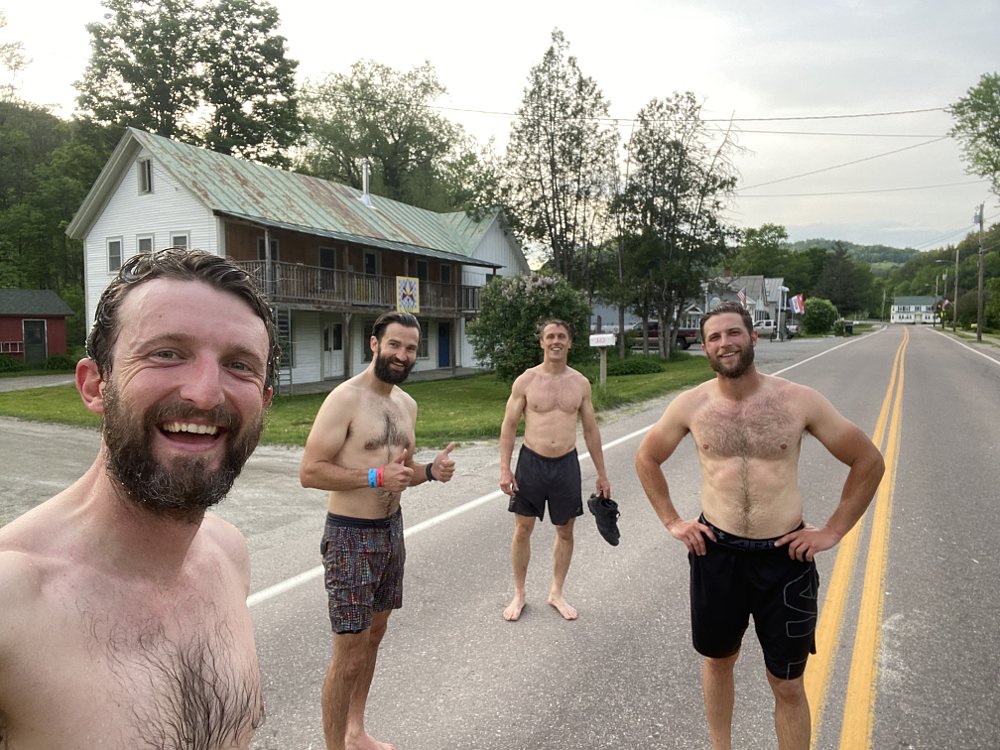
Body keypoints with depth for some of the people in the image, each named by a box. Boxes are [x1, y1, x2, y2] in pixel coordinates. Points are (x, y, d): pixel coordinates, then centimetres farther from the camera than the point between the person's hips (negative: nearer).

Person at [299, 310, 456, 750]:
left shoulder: (407, 404, 7)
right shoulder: (344, 399, -16)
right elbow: (309, 472, -20)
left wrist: (430, 471, -4)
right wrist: (376, 476, -27)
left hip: (391, 529, 8)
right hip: (350, 536, -8)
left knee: (374, 634, 20)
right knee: (349, 656, -1)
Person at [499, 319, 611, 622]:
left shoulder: (580, 383, 1)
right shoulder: (525, 381, -6)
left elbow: (590, 430, 8)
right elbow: (509, 426, -3)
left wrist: (601, 474, 9)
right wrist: (504, 469, -10)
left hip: (566, 464, 2)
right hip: (531, 462, -2)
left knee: (565, 532, 11)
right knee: (522, 530, 7)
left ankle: (556, 593, 30)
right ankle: (519, 594, 25)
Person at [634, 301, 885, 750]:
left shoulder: (800, 401, -8)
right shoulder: (691, 405, -4)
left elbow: (869, 462, 3)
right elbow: (646, 459, 11)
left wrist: (833, 531, -1)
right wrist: (671, 522, 5)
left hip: (785, 557, -1)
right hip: (716, 553, 2)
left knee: (787, 684, 11)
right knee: (718, 660, 21)